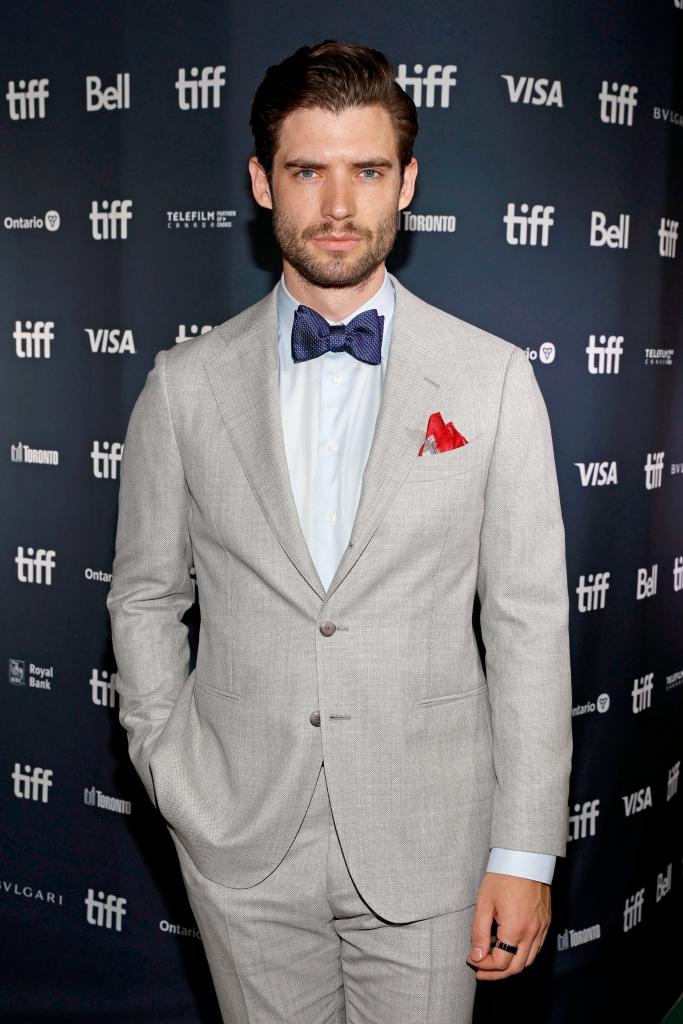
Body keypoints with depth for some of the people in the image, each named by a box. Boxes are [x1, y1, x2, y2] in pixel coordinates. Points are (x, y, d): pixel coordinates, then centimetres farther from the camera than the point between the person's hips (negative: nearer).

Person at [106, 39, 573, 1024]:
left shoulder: (493, 378, -5)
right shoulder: (185, 385, -1)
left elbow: (529, 624, -5)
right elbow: (145, 598, 8)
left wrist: (525, 852, -6)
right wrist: (177, 779, 0)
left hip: (427, 841, -1)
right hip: (242, 837, 1)